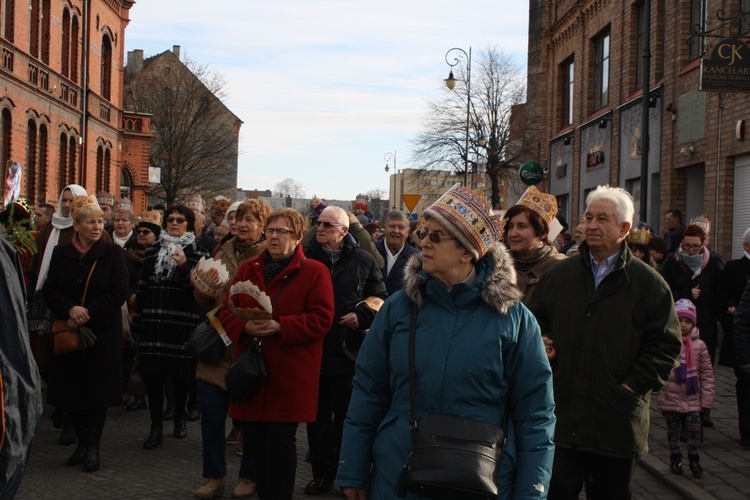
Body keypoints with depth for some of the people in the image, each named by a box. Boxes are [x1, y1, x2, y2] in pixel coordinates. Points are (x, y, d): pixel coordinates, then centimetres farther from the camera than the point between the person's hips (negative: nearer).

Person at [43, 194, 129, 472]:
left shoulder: (112, 253, -2)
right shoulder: (61, 254, 5)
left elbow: (120, 292, -9)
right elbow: (50, 291, 2)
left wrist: (89, 312, -16)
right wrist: (70, 309, -17)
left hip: (103, 332, -2)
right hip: (69, 333, 2)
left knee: (97, 388, 0)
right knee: (71, 388, 5)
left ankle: (92, 446, 10)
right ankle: (82, 442, 19)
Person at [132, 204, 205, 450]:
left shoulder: (196, 253, 3)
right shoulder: (152, 252, 12)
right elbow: (142, 287, 14)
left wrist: (184, 266, -19)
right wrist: (137, 322, 12)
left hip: (182, 322, -2)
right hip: (153, 322, 3)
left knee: (180, 374, 5)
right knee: (153, 374, 0)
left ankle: (180, 417, 27)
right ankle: (156, 427, 8)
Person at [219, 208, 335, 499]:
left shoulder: (314, 272, -2)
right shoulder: (248, 270, 13)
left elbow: (321, 319, -10)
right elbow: (227, 311, 11)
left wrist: (279, 327, -20)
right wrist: (245, 327, -11)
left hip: (290, 375, -5)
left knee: (280, 441, -2)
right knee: (254, 439, 9)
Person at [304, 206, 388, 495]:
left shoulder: (363, 261, 2)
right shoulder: (307, 257, 5)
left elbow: (381, 298, 6)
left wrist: (362, 315, -10)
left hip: (348, 352, -1)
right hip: (313, 350, 2)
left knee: (347, 415, 7)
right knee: (318, 415, 9)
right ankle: (322, 473, 21)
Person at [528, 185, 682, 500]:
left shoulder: (649, 284, 0)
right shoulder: (559, 275, 9)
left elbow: (665, 344, -2)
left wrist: (634, 385, -10)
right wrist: (540, 345, -1)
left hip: (618, 424, -1)